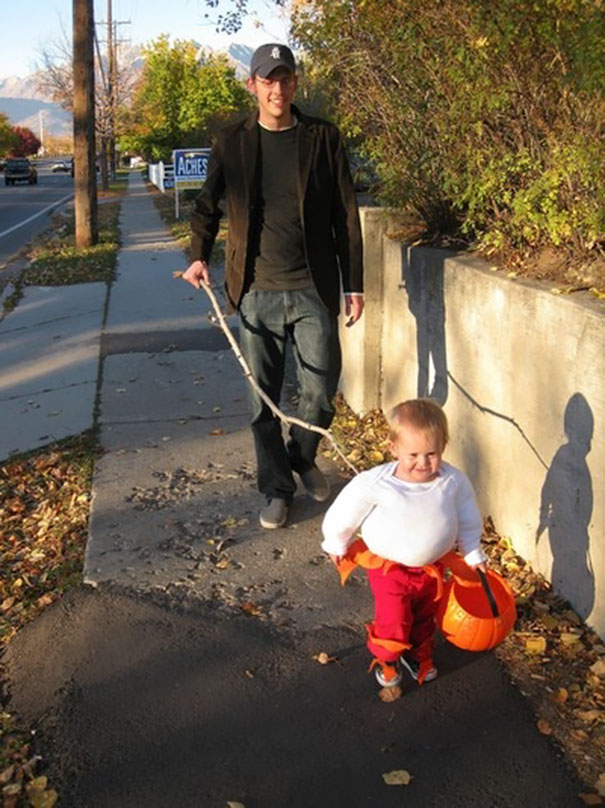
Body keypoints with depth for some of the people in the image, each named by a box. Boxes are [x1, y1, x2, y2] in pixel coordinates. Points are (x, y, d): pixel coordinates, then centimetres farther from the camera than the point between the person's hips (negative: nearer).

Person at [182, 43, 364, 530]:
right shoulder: (231, 143, 5)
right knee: (263, 400, 7)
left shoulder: (323, 138, 2)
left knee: (322, 392, 4)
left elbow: (346, 215, 3)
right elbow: (207, 207, 15)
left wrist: (354, 284, 1)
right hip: (256, 294, 1)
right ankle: (277, 489, 24)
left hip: (313, 291, 0)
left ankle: (303, 458, 35)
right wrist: (200, 255, -2)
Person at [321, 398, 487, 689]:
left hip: (430, 566, 4)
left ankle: (418, 655, 51)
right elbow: (343, 513, -14)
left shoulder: (454, 481, -20)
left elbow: (467, 519, -1)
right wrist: (338, 545, 0)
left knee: (424, 616, 23)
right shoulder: (376, 485, -30)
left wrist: (473, 554, 10)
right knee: (392, 620, 7)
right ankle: (385, 659, 38)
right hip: (389, 567, -3)